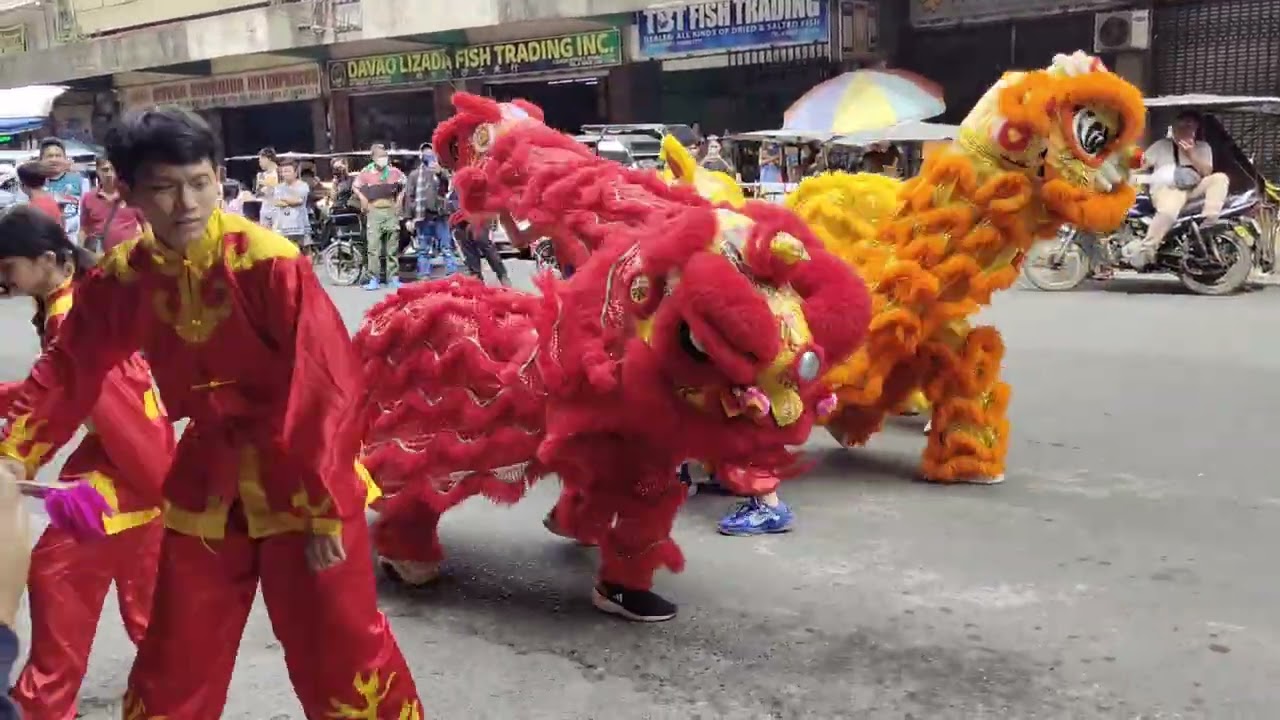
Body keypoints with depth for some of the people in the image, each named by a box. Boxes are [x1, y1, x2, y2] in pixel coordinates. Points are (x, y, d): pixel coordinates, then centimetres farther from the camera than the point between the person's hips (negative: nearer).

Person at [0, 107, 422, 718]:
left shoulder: (271, 262, -21)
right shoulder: (121, 278, -6)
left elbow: (329, 385, -20)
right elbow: (66, 374, 5)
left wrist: (325, 507, -20)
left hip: (303, 478, -4)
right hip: (208, 481, 5)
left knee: (337, 651, 3)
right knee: (176, 659, 18)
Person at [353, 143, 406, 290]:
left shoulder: (394, 172, 4)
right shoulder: (366, 172, -1)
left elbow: (404, 184, 18)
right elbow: (355, 186, 11)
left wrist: (399, 199, 8)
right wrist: (363, 199, 0)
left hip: (391, 211, 2)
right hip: (374, 212, -2)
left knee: (392, 247, 5)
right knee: (373, 247, -7)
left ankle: (393, 278, 10)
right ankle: (374, 279, -6)